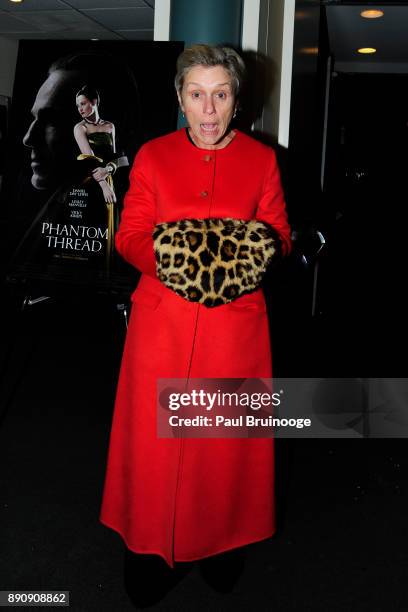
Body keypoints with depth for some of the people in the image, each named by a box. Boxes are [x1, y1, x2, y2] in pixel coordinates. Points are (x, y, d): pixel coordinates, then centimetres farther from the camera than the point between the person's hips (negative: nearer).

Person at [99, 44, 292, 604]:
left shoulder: (262, 159, 4)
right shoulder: (153, 156, 4)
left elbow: (280, 237, 7)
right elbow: (129, 235, 4)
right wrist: (166, 257, -17)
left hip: (236, 315, 0)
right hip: (162, 312, 0)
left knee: (227, 429, 8)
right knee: (154, 427, 5)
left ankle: (222, 535, 31)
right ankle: (150, 538, 27)